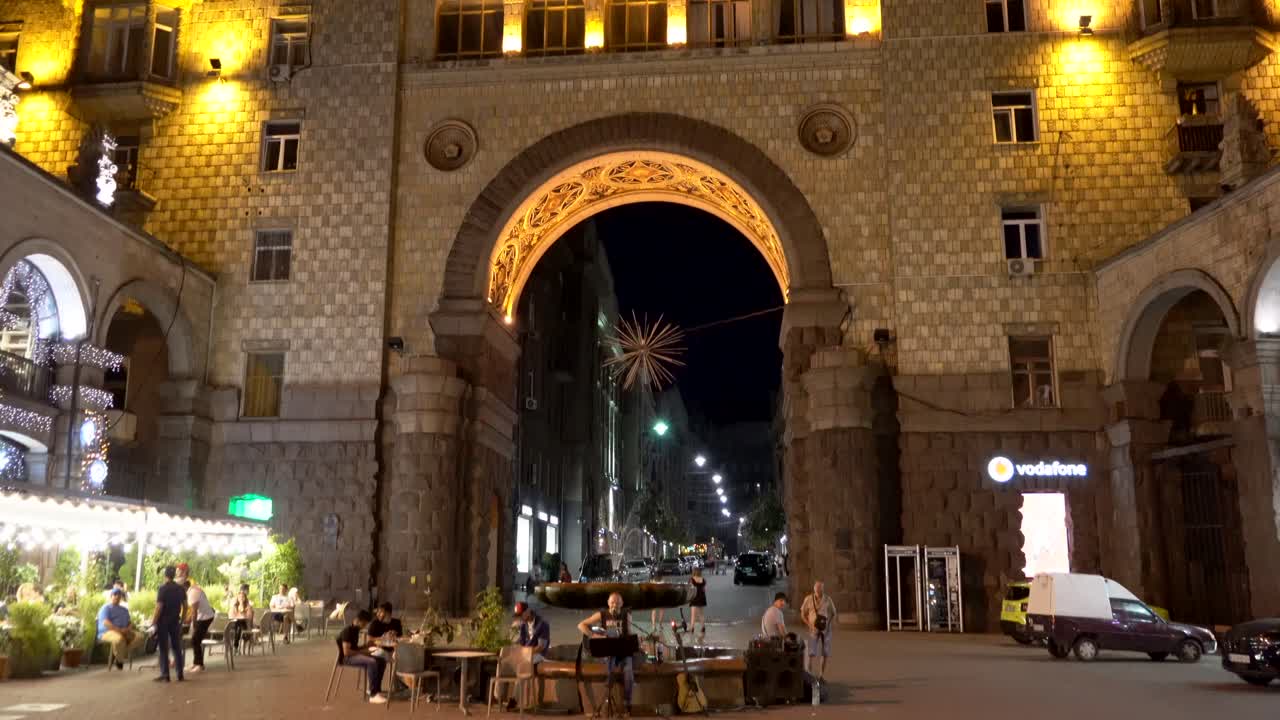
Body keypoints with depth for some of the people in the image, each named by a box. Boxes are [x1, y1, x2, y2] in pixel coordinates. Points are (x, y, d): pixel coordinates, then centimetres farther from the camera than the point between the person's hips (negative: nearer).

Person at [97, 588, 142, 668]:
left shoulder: (124, 609, 25)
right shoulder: (106, 608, 2)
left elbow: (130, 622, 20)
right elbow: (105, 623, -14)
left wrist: (128, 629, -5)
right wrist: (119, 630, -24)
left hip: (124, 632, 6)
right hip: (107, 632, -6)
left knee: (139, 636, -21)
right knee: (119, 639, -40)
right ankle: (119, 659, -14)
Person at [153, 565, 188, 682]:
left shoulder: (162, 589, -12)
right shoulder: (181, 589, 5)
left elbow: (159, 608, -16)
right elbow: (185, 606, 8)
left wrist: (153, 623, -11)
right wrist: (182, 620, 17)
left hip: (163, 621, -5)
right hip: (175, 621, 5)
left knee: (163, 648, 1)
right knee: (177, 647, 9)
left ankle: (165, 675, 1)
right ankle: (180, 674, 10)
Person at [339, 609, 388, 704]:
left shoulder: (355, 630, 13)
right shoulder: (347, 631, -17)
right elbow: (346, 652, -24)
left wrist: (366, 646, 4)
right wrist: (362, 652, -16)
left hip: (354, 655, 10)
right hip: (347, 658, -10)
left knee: (382, 661, -3)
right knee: (372, 662, -32)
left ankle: (376, 689, 5)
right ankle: (373, 695, -30)